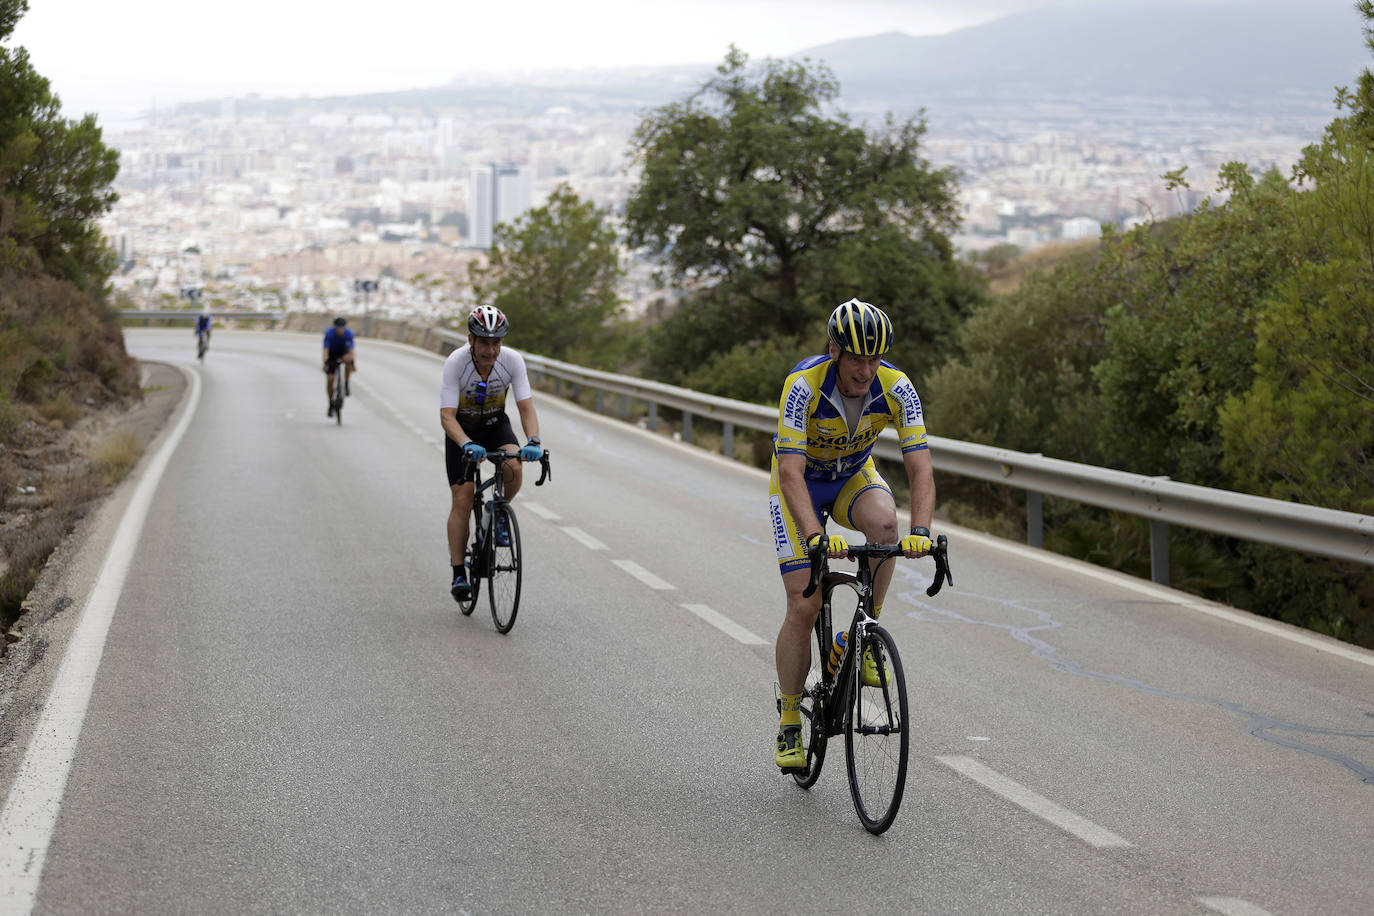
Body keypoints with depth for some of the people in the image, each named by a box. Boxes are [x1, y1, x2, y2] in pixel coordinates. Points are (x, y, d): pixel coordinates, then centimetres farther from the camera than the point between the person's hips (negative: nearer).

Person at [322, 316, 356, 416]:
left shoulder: (349, 333, -25)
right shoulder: (329, 333, -27)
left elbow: (352, 349, -32)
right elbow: (326, 350, -33)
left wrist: (353, 363, -44)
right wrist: (325, 364, -46)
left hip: (343, 352, 0)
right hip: (332, 355, 0)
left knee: (348, 359, -37)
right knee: (329, 380, -10)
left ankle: (346, 385, -21)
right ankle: (331, 405, 7)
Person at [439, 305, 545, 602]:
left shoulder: (513, 360, -24)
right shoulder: (456, 362, -29)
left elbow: (526, 407, -25)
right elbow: (447, 415, -33)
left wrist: (532, 441, -43)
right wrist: (467, 444, -51)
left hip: (495, 424, 2)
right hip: (461, 429, -2)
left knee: (513, 468, -29)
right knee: (462, 501, -10)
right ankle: (458, 574, -2)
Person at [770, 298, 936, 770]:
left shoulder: (897, 388, -26)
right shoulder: (803, 385, -33)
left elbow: (920, 468, -30)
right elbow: (791, 473, -39)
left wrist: (920, 530, -46)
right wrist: (815, 536, -53)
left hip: (854, 475, 2)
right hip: (800, 482, -2)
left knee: (884, 523, -34)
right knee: (804, 607, -12)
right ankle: (789, 724, 4)